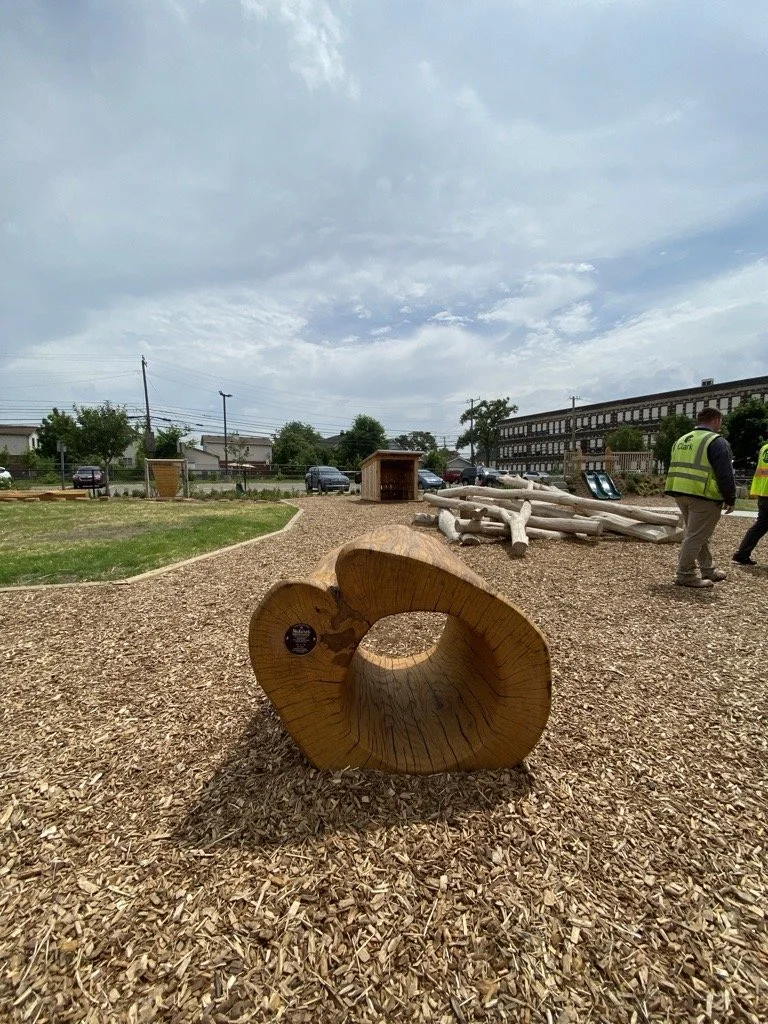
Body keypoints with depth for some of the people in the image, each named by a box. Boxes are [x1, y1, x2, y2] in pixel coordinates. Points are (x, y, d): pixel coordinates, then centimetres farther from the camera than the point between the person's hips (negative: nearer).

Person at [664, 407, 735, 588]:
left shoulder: (681, 440, 16)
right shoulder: (717, 441, -9)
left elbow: (676, 469, 21)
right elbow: (725, 474, -13)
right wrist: (730, 498, -3)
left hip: (680, 493, 8)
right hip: (704, 496, -8)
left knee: (700, 534, 20)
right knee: (696, 536, -3)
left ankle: (708, 569, 31)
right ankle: (686, 575, 2)